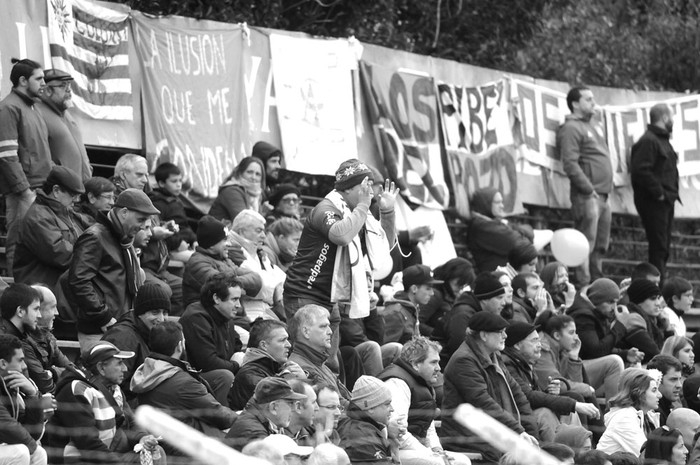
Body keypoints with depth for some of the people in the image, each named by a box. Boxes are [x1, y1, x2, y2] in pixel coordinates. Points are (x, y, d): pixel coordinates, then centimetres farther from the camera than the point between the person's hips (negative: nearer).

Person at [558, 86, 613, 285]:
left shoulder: (595, 124, 19)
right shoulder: (571, 129, -9)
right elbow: (570, 164, -17)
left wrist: (605, 189, 15)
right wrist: (590, 190, -17)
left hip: (602, 196, 9)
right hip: (586, 196, -9)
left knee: (600, 247, 14)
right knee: (586, 245, -10)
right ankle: (584, 286, -10)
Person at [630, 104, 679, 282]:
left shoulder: (662, 140, 18)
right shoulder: (648, 141, -15)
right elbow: (640, 171, -25)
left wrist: (670, 193, 10)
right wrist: (659, 193, -20)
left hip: (665, 201, 10)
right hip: (653, 203, -10)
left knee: (663, 248, 13)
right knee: (659, 246, -10)